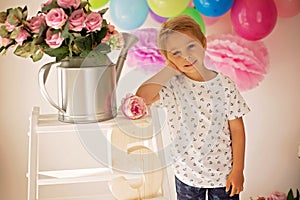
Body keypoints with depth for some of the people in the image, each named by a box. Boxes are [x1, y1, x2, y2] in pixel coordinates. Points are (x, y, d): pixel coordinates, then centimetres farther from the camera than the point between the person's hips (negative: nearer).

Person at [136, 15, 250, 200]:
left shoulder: (224, 84, -10)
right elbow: (142, 97, -31)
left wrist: (238, 170, -5)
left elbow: (237, 129, -4)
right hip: (187, 174, 0)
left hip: (224, 173, 0)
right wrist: (170, 69, -22)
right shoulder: (172, 85, -11)